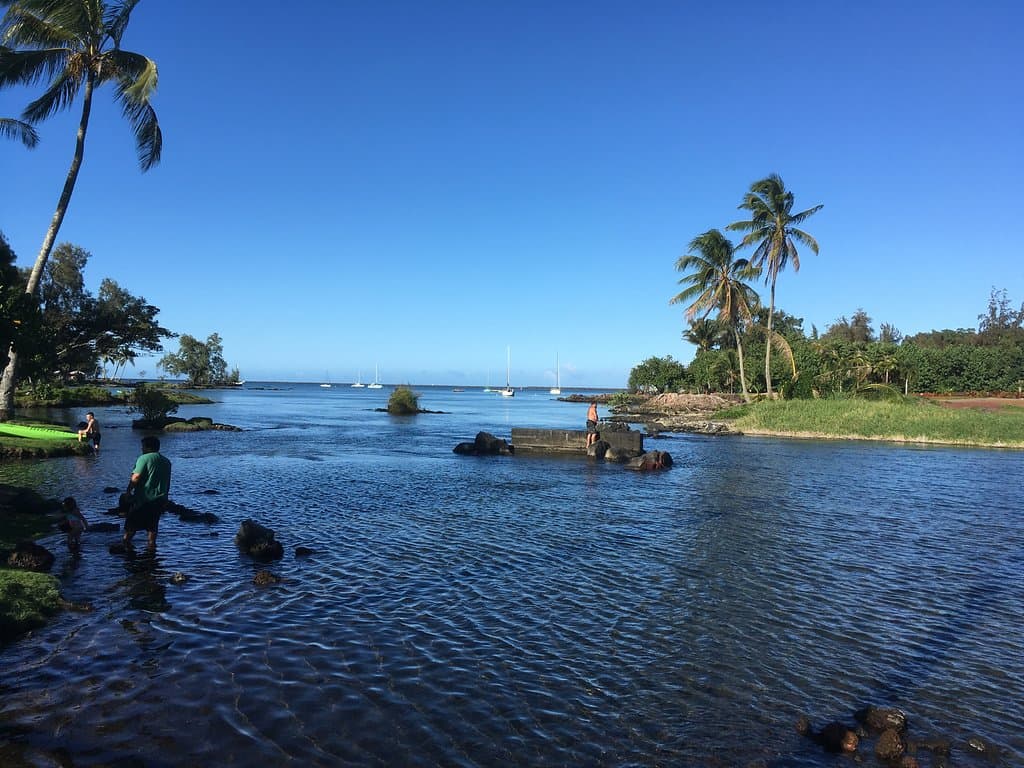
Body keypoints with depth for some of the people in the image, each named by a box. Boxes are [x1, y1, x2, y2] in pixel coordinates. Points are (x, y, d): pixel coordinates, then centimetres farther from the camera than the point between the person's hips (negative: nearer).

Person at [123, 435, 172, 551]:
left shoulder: (144, 458, -11)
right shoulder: (166, 461, 11)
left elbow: (136, 477, -20)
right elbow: (168, 483, 15)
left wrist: (129, 490, -7)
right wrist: (164, 497, 23)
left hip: (143, 499, -6)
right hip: (160, 499, 6)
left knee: (132, 522, 8)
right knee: (152, 524, 15)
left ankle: (126, 543, 11)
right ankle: (152, 544, 15)